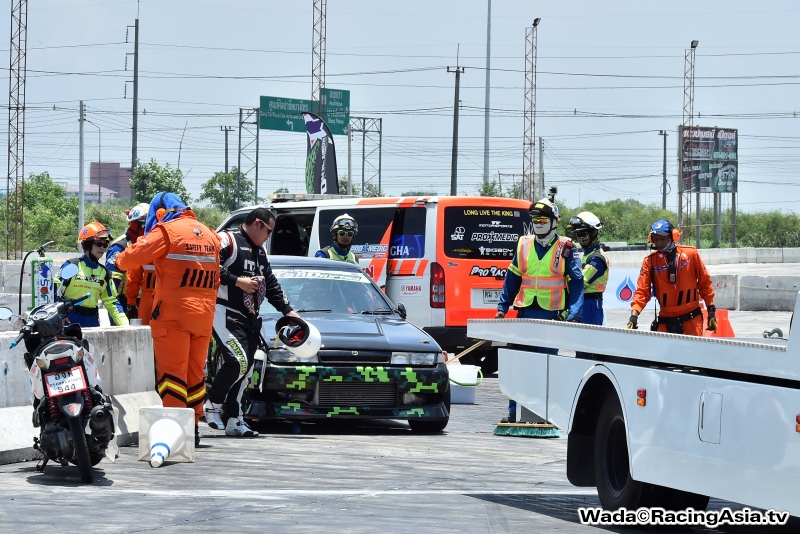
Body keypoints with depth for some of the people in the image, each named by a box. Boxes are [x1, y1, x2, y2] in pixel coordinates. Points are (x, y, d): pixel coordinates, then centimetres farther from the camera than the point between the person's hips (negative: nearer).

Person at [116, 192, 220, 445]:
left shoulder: (166, 231, -5)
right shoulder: (209, 234, 17)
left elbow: (127, 260, -7)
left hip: (173, 313, -6)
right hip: (204, 315, 6)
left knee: (172, 373, -6)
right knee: (195, 372, 13)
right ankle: (193, 428, 17)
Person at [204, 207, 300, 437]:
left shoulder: (260, 251, 23)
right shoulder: (227, 241, -6)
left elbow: (271, 284, 26)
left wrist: (288, 310, 17)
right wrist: (238, 281, -16)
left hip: (249, 318, 9)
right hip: (225, 312, -9)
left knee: (245, 367, 4)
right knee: (237, 361, -20)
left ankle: (233, 418, 8)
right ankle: (213, 403, -2)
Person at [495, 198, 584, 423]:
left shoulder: (565, 249, -1)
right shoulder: (524, 245, 9)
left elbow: (576, 284, -2)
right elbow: (512, 279, 14)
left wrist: (573, 315, -10)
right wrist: (502, 308, 9)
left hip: (552, 315, -3)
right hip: (526, 312, 3)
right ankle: (514, 411, 6)